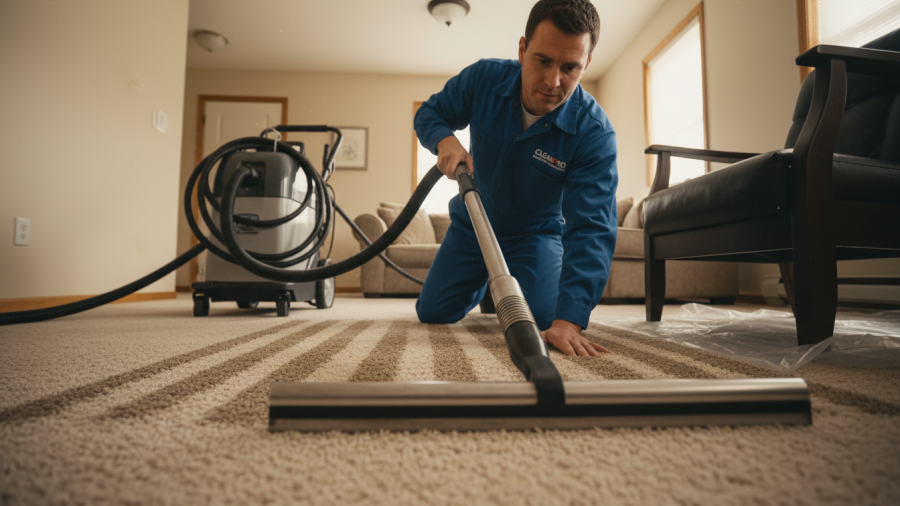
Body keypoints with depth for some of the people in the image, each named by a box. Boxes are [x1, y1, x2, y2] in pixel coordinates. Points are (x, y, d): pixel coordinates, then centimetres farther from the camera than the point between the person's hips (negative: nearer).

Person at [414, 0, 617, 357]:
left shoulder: (595, 133, -30)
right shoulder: (484, 78, -21)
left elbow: (592, 229, -37)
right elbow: (428, 113, -4)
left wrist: (569, 320, -49)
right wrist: (445, 140, -31)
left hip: (537, 233, -2)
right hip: (471, 222, 2)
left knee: (542, 319, -18)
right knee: (433, 312, 3)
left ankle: (504, 287, 19)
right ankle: (482, 283, 37)